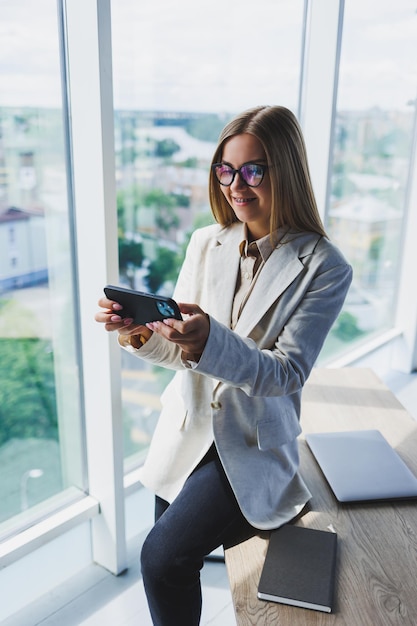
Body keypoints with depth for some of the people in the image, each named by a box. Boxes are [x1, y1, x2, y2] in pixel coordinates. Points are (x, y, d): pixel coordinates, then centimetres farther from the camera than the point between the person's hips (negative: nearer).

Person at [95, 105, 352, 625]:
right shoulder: (205, 242, 0)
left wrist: (212, 342, -35)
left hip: (252, 445, -4)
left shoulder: (324, 267, -12)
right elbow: (181, 352, 2)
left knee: (163, 557, -15)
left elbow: (287, 373, -18)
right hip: (187, 431, 5)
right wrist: (140, 334, -20)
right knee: (168, 562, 15)